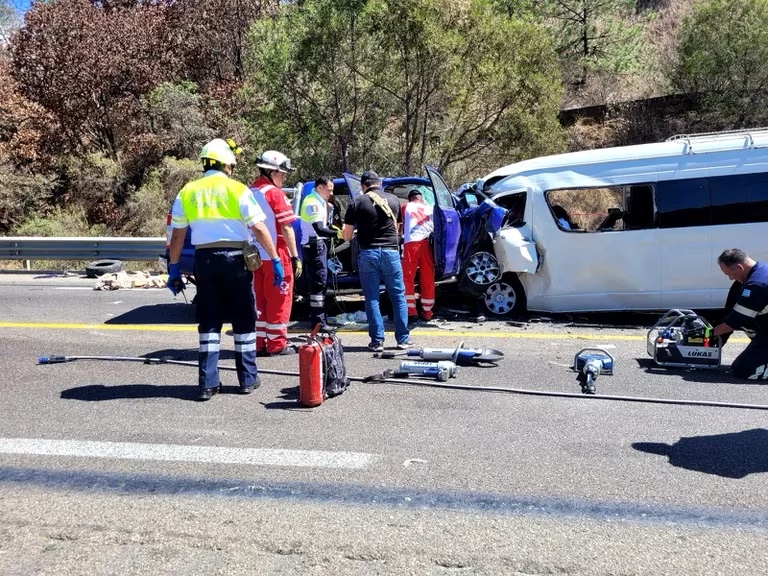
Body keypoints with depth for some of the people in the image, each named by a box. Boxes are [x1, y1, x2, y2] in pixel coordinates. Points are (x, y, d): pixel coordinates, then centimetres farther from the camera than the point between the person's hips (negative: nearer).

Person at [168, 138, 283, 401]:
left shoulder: (188, 192, 6)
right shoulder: (237, 189, -4)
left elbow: (177, 235, 6)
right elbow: (259, 228, -10)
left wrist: (174, 268, 13)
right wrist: (275, 260, -6)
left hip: (204, 259, 3)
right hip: (234, 259, -3)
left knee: (208, 321, 10)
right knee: (243, 319, 8)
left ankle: (208, 383, 8)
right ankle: (248, 379, 14)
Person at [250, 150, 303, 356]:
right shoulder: (274, 193, -12)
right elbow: (286, 228, -15)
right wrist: (295, 255, -12)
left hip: (255, 256, 7)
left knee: (259, 299, 13)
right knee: (278, 300, 1)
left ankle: (259, 342, 17)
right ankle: (277, 344, 4)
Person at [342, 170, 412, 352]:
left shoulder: (357, 202, 0)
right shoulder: (394, 200, 9)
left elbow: (347, 236, 0)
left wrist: (345, 233, 22)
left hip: (368, 253, -2)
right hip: (391, 252, 2)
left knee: (372, 298, 6)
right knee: (398, 296, 10)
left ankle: (377, 341, 5)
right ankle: (403, 339, 12)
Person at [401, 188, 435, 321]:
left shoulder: (406, 207, 17)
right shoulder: (430, 208, 20)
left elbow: (402, 225, 26)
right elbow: (435, 226, 21)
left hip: (411, 243, -2)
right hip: (426, 243, 2)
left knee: (408, 277, 3)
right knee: (428, 279, 8)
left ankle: (411, 310, -5)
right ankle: (427, 312, 11)